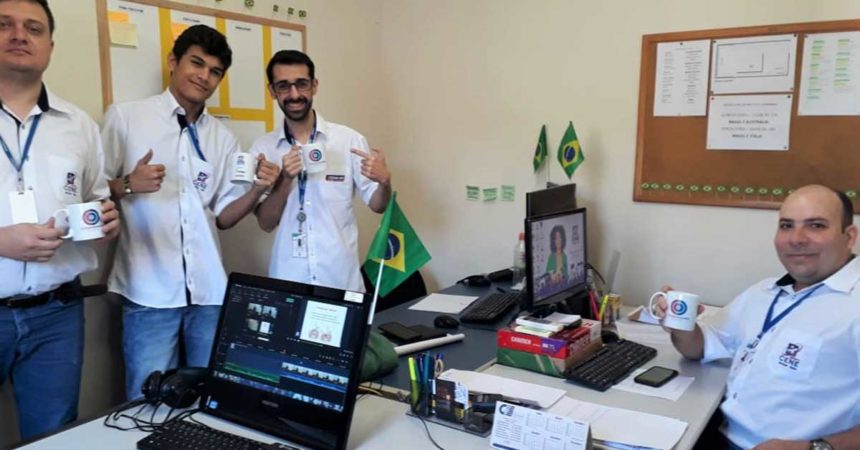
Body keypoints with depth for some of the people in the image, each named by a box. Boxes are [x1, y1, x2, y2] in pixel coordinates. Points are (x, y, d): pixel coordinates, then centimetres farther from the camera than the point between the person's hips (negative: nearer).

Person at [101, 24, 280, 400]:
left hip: (210, 291, 4)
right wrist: (128, 185, -16)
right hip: (149, 291, -3)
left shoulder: (223, 137, 11)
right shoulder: (125, 117, 0)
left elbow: (223, 217, 10)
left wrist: (257, 190, -7)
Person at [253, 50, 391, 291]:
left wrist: (385, 180, -20)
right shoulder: (262, 148, 0)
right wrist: (285, 179, -17)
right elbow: (266, 222, -1)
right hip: (287, 279, 1)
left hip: (342, 278, 0)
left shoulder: (349, 140, -4)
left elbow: (377, 205, 1)